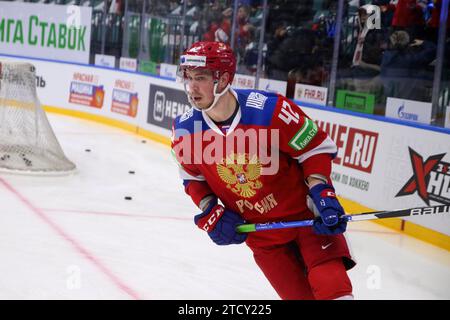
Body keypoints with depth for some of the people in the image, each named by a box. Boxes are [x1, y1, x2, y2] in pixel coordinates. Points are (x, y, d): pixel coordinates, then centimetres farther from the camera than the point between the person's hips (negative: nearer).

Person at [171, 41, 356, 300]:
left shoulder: (269, 109, -23)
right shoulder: (185, 132, -10)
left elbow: (316, 148, -11)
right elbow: (194, 178, 9)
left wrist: (322, 194, -21)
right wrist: (210, 214, -5)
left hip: (305, 213, -3)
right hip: (260, 233, 3)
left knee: (331, 285, -18)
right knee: (298, 294, 3)